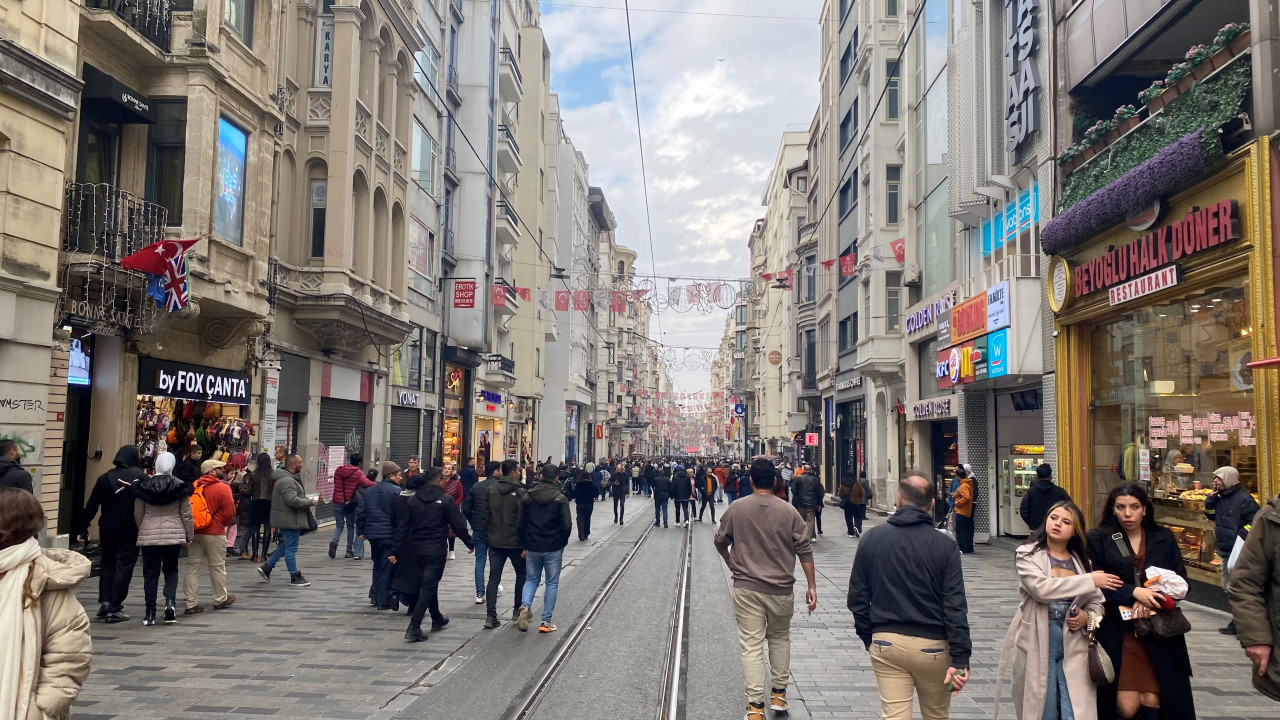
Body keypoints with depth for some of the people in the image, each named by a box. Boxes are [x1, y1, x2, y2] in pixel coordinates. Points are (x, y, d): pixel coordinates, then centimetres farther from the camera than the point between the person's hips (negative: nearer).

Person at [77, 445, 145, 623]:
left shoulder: (104, 478, 0)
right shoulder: (140, 477, -7)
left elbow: (91, 506, 0)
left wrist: (83, 529, 5)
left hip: (107, 531, 3)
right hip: (131, 532, -2)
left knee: (107, 564, 20)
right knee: (124, 567, 3)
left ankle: (104, 601, 10)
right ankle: (114, 609, 2)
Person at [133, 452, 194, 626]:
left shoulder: (144, 485, 0)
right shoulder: (180, 486, -3)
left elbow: (138, 514, 7)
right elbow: (186, 514, 0)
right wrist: (189, 536, 9)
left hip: (148, 536, 1)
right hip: (174, 535, 0)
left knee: (150, 573, 7)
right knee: (171, 570, 14)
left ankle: (150, 613, 6)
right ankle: (170, 601, -7)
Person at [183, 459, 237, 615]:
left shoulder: (194, 486, 4)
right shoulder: (222, 487, -12)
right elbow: (230, 511, -12)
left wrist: (190, 527, 17)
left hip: (194, 532, 5)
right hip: (214, 533, -5)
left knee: (192, 567, 8)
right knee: (217, 567, 9)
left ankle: (191, 603, 6)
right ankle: (221, 599, 22)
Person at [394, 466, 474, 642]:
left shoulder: (412, 500, 5)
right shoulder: (446, 500, -9)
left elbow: (403, 527, 3)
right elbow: (458, 526, -8)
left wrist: (397, 552, 5)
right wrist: (470, 544, 6)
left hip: (417, 550, 6)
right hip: (436, 550, -6)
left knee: (429, 583, 22)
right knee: (428, 586, -3)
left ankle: (437, 619, 36)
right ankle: (414, 627, -13)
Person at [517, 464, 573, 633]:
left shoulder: (528, 497, 2)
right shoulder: (560, 499, -10)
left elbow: (521, 523, 5)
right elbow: (567, 525, -10)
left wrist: (525, 545, 13)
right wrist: (562, 542, 7)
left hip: (532, 547, 3)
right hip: (553, 548, -3)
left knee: (531, 579, 18)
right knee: (552, 583, 9)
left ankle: (525, 606, -8)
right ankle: (546, 621, 8)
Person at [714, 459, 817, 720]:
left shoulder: (737, 508, -4)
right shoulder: (789, 511, -4)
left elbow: (720, 541, 7)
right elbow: (804, 550, -4)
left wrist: (731, 563, 26)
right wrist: (812, 586, 2)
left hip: (746, 588, -1)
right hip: (781, 589, 1)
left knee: (752, 646, 1)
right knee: (780, 639, 21)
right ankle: (778, 695, 26)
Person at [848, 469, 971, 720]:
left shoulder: (872, 538, -2)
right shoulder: (944, 546, -7)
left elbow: (857, 596, 2)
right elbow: (955, 607, -11)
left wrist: (868, 637, 13)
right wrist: (960, 659, -10)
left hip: (886, 643, 1)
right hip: (932, 645, 0)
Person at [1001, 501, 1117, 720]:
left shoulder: (1081, 560, 10)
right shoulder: (1028, 554, -4)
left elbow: (1097, 603, 14)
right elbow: (1041, 588, -22)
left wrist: (1088, 618, -9)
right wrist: (1089, 581, -20)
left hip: (1075, 648, 3)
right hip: (1038, 646, -3)